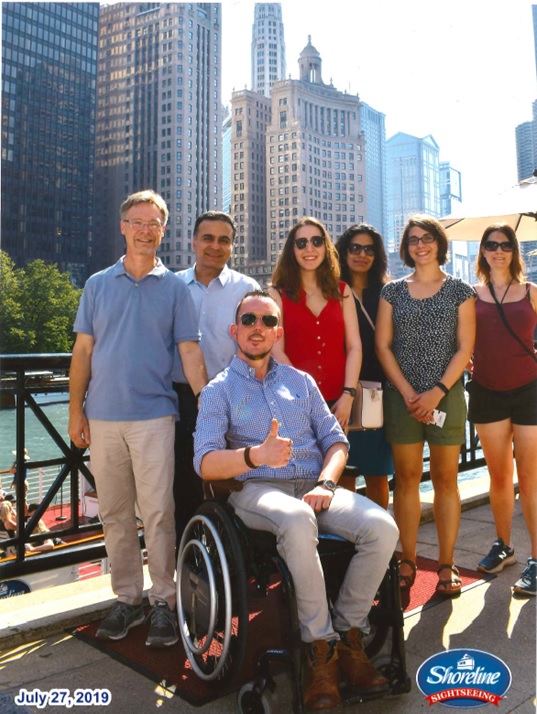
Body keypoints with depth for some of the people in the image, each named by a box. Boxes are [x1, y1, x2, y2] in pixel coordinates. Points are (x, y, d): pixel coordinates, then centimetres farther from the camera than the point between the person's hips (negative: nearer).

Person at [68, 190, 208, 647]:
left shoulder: (174, 288, 5)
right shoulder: (98, 284, 10)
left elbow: (190, 352, 1)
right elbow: (83, 351, 9)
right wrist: (76, 411, 4)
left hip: (154, 415, -2)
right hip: (103, 417, 3)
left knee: (158, 512, -2)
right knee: (114, 514, 9)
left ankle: (163, 601, 11)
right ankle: (127, 598, 22)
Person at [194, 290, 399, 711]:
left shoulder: (301, 381, 20)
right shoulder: (219, 390, 8)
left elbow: (335, 440, 14)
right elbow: (206, 462, -6)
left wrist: (326, 483, -7)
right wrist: (255, 456, -26)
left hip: (315, 487, 4)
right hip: (257, 491, -4)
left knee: (382, 528, -23)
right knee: (299, 522, -38)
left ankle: (348, 632, -3)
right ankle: (321, 646, -19)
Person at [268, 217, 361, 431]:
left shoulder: (342, 291, 9)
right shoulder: (278, 294, 1)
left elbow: (354, 346, 3)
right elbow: (277, 351, -7)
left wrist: (348, 395, -8)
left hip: (337, 401, 3)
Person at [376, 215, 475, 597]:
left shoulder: (460, 290, 5)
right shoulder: (393, 291, 8)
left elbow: (465, 347, -1)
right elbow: (383, 345, 3)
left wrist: (437, 393, -11)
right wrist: (408, 393, -7)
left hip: (446, 395, -1)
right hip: (402, 396, 1)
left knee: (445, 479, 4)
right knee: (406, 478, 4)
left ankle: (446, 564, 13)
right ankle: (408, 561, 13)